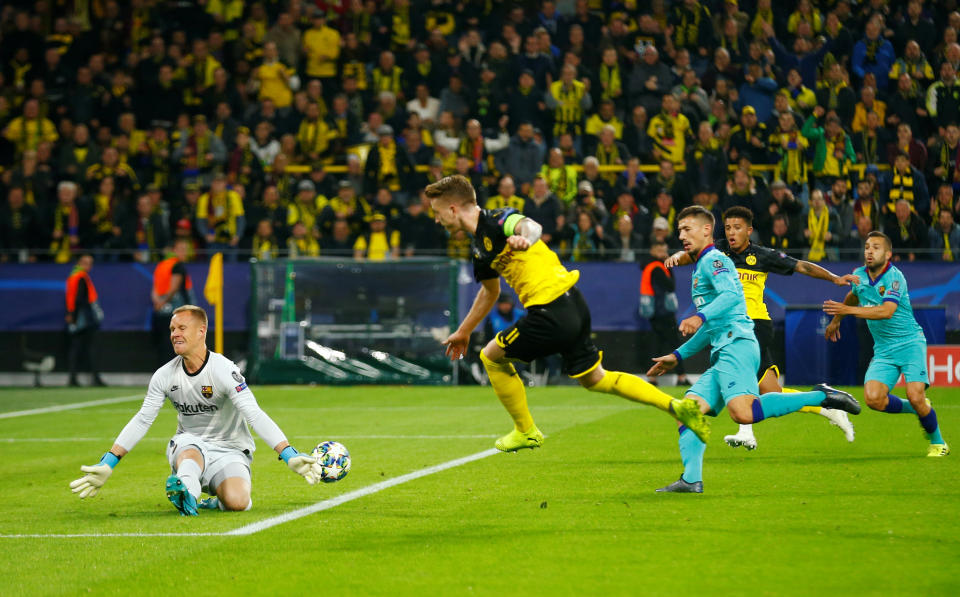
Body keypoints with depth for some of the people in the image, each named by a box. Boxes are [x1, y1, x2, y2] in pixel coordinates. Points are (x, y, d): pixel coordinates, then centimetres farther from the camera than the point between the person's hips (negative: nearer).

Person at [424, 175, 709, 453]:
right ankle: (675, 406, 13)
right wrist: (463, 331, 42)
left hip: (552, 313, -10)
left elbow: (530, 225, -35)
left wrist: (525, 237, -58)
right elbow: (490, 291, 34)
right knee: (594, 379, 17)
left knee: (491, 357, 7)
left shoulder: (497, 220, -12)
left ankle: (526, 431, 18)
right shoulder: (479, 246, 17)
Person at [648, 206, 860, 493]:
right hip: (722, 354, 10)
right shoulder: (700, 270, 31)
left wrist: (700, 317, -34)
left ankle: (821, 397, -21)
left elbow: (731, 295, -20)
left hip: (737, 345, -10)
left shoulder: (714, 260, 2)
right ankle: (691, 480, -10)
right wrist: (678, 356, 39)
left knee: (743, 412, -29)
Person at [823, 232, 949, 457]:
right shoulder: (859, 276, 4)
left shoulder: (895, 277, -16)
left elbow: (887, 311, -31)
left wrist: (847, 310, -36)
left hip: (910, 343, -5)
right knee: (873, 398, -17)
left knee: (915, 396, -20)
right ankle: (915, 409, 13)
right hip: (883, 350, 5)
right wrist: (836, 319, 39)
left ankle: (937, 441, 7)